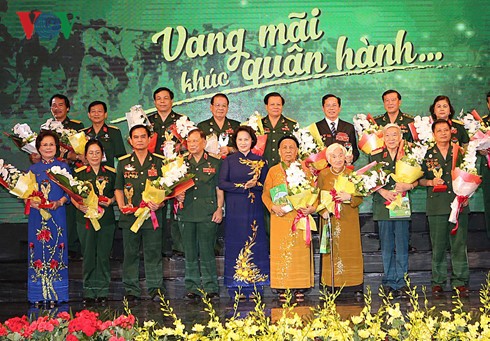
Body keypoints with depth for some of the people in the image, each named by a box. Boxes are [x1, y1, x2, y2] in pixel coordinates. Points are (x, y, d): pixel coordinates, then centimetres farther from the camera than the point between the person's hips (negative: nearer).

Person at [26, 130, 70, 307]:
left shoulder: (63, 167, 7)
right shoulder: (33, 169, 12)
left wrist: (59, 202, -14)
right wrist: (31, 202, -11)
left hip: (57, 215, -1)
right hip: (37, 216, 1)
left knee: (56, 251, -2)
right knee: (38, 252, -1)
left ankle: (55, 295, 4)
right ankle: (40, 295, 6)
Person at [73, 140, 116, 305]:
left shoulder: (111, 173, 7)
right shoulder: (79, 173, 5)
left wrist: (111, 201, -7)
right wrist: (79, 206, -13)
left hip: (106, 220, 1)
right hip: (85, 219, 0)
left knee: (103, 255, 2)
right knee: (88, 255, 2)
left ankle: (102, 291, 11)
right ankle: (89, 292, 11)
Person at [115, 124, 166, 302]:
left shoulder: (159, 161, 7)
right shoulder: (123, 162, 9)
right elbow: (118, 188, 14)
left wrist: (160, 203, -9)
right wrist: (122, 206, -3)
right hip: (130, 215, 1)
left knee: (153, 253, 1)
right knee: (130, 254, 5)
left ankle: (156, 289, 8)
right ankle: (131, 290, 13)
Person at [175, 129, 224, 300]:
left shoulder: (214, 163, 8)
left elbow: (219, 189, 8)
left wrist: (219, 209, -1)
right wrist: (177, 196, -3)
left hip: (207, 214, -3)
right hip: (186, 213, 3)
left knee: (207, 251, -6)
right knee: (190, 252, 4)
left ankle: (211, 288, 2)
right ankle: (192, 288, 12)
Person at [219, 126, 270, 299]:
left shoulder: (260, 161, 11)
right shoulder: (229, 161, 6)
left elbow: (266, 184, 7)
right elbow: (222, 183, -4)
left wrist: (255, 184, -13)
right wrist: (243, 186, -14)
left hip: (255, 208, 1)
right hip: (235, 209, -1)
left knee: (254, 244, 0)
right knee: (235, 244, -3)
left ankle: (253, 287, 5)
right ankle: (237, 287, 2)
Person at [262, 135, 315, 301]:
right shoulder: (273, 171, 9)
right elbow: (265, 194, 6)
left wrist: (313, 207, -12)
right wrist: (273, 206, -12)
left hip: (300, 217, 0)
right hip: (280, 218, 0)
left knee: (300, 250, -2)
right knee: (280, 251, -3)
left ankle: (300, 288, 4)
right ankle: (282, 289, 2)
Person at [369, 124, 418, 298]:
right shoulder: (375, 157, 10)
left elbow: (417, 179, 5)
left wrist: (408, 186, -15)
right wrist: (383, 191, -11)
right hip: (383, 205, 1)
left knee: (402, 245, -3)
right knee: (386, 246, 3)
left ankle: (400, 282, 3)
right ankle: (389, 282, 9)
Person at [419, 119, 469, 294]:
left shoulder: (459, 152, 11)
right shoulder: (427, 155, 8)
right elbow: (419, 179, 10)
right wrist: (431, 182, -9)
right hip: (437, 206, -1)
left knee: (459, 244, 1)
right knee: (438, 246, 1)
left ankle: (460, 280, 9)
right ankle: (438, 281, 10)